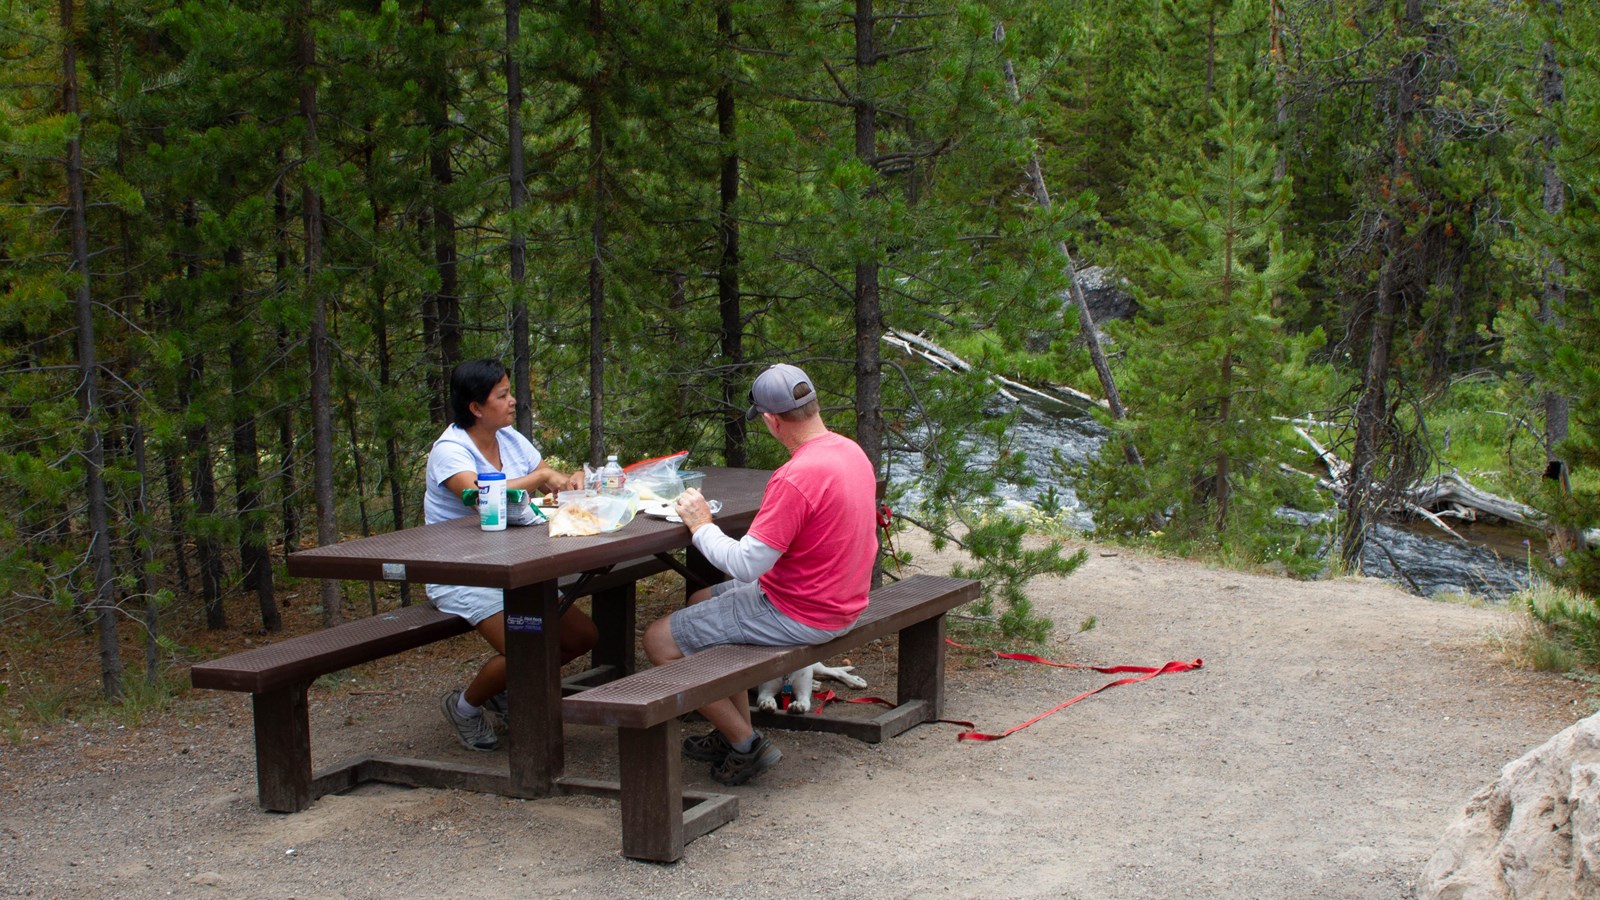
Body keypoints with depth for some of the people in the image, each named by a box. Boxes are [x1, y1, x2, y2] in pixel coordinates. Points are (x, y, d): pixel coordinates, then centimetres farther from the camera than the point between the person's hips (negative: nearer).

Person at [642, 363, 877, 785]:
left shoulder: (796, 477, -29)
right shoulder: (851, 451, 0)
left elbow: (745, 565, -28)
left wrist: (701, 525, -10)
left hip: (798, 615, -10)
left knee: (659, 639, -1)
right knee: (701, 601, 28)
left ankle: (746, 745, 5)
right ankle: (735, 730, 28)